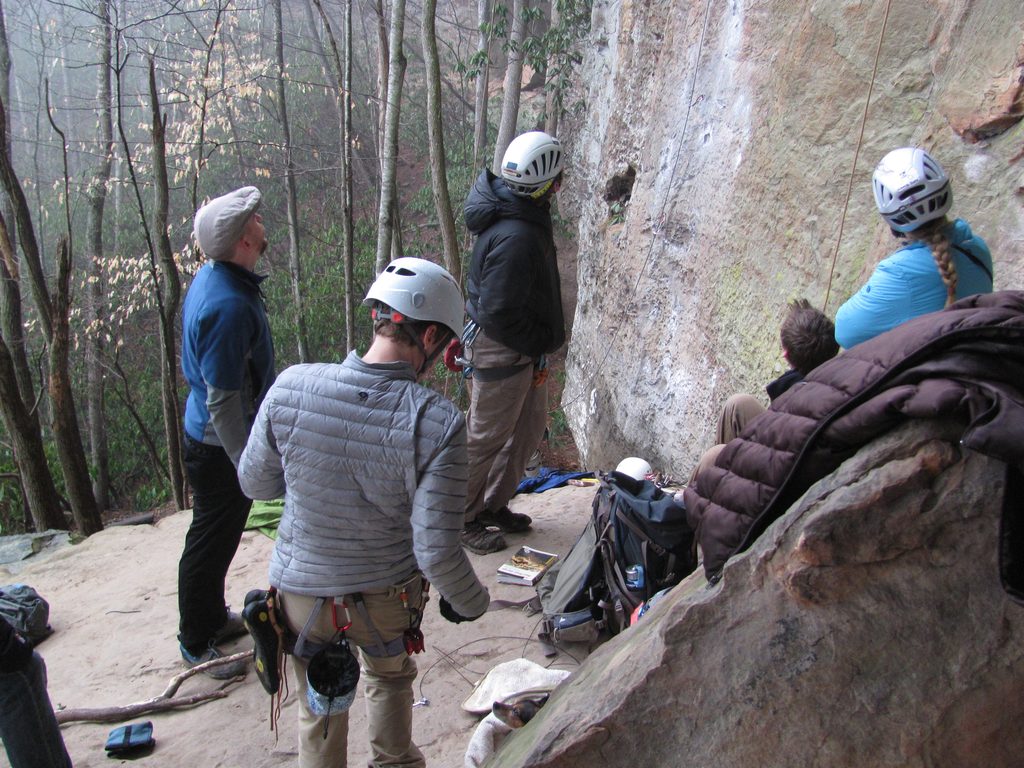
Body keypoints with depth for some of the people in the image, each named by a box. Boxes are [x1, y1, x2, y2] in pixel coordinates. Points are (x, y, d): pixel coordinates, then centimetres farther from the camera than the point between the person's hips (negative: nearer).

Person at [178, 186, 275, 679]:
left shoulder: (215, 278, 2)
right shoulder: (229, 305, -30)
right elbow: (221, 402, -27)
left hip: (216, 439, 10)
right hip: (219, 447, -10)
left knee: (221, 534, 24)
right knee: (210, 543, 8)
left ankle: (213, 617, 44)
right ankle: (196, 644, 27)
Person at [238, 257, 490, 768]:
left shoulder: (290, 387, -21)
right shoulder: (437, 422, -29)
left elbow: (254, 483, -4)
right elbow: (436, 551, -26)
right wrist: (471, 602, -5)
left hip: (301, 588, 1)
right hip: (386, 594, -1)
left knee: (319, 714, 28)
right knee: (390, 678, 33)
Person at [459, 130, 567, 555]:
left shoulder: (526, 215, 3)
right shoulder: (515, 237, -29)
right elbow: (498, 313, -27)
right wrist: (540, 343, -14)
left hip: (524, 347, 10)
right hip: (501, 350, -10)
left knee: (530, 425, 20)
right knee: (487, 437, 4)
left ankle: (493, 504, 35)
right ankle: (462, 519, 22)